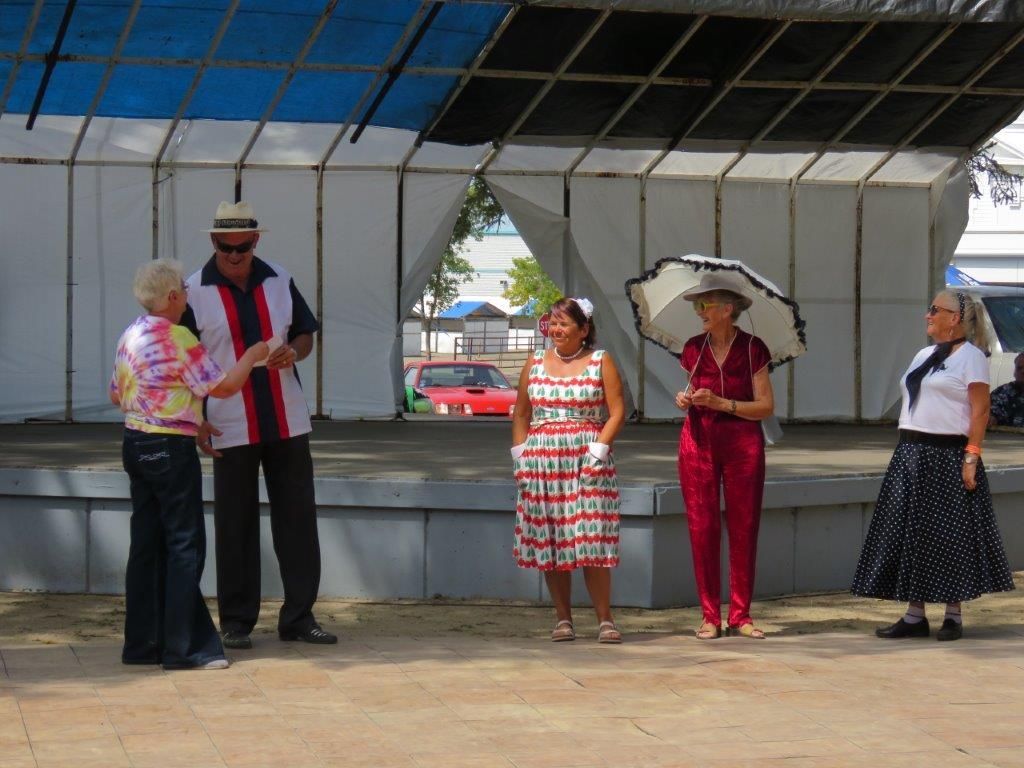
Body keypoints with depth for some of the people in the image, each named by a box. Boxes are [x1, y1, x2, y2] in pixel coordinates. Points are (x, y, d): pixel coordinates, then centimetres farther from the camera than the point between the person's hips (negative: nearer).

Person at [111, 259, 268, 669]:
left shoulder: (129, 337, 9)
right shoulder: (177, 339, -16)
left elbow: (116, 395, 19)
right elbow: (224, 386, -16)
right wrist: (252, 355, 0)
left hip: (135, 444, 8)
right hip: (171, 450, -8)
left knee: (146, 544, 12)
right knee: (184, 545, -3)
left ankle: (142, 643, 15)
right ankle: (183, 647, -2)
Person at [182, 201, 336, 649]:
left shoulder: (278, 280, 5)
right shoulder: (194, 291, -5)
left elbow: (305, 334, 15)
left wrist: (294, 352, -8)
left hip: (287, 422, 3)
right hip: (231, 428, -3)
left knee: (298, 519, 5)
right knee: (235, 526, 3)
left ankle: (298, 617, 13)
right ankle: (236, 622, 12)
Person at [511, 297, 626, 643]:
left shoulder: (601, 362, 3)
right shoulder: (535, 363, 13)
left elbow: (617, 412, -2)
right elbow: (521, 414, 16)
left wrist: (598, 451, -12)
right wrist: (520, 456, 6)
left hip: (586, 461, -3)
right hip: (542, 460, 3)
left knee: (591, 539, -9)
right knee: (548, 541, 2)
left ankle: (605, 619, -4)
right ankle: (563, 618, 10)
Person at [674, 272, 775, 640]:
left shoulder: (751, 349, -2)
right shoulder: (694, 349, 8)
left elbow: (766, 406, -4)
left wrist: (722, 403, -15)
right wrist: (684, 400, -3)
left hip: (743, 443, -2)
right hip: (699, 442, 2)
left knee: (743, 530, 0)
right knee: (702, 529, -1)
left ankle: (740, 614, 8)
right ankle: (710, 615, 5)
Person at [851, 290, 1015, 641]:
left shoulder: (969, 355, -6)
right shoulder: (924, 355, 17)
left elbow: (980, 410, -12)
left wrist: (971, 457, -19)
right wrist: (907, 450, 12)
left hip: (948, 457, -8)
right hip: (912, 454, 8)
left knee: (950, 536, -2)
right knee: (911, 533, 6)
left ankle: (953, 615, 6)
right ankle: (915, 615, 11)